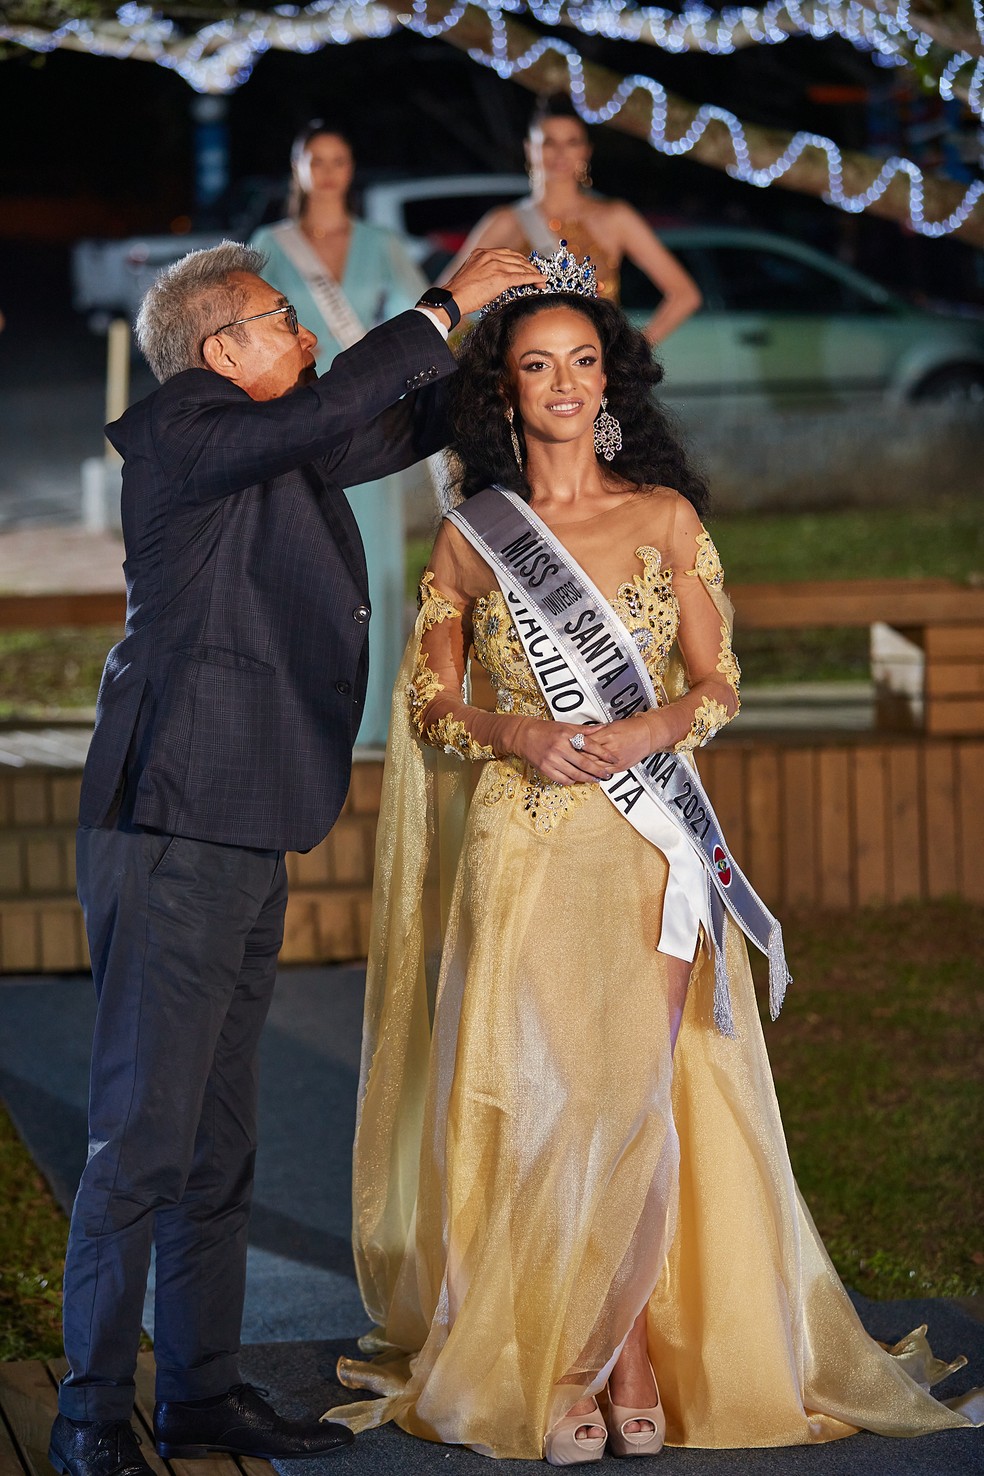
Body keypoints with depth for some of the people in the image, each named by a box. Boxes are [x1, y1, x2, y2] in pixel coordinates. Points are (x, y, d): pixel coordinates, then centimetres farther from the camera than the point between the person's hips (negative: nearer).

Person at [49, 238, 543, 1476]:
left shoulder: (266, 453, 17)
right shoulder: (179, 433, -9)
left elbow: (390, 429, 27)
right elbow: (331, 413, -23)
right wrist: (446, 309, -14)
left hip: (243, 839, 10)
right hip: (172, 829, -10)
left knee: (218, 1134, 12)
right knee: (144, 1128, -8)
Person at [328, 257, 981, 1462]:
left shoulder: (665, 515, 7)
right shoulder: (470, 534, 8)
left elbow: (719, 684, 7)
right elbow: (428, 699, 9)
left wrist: (653, 728, -12)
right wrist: (513, 734, -10)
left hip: (645, 854, 0)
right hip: (519, 851, 0)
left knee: (632, 1095, -8)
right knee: (539, 1101, -4)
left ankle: (627, 1358, 2)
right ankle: (559, 1366, 4)